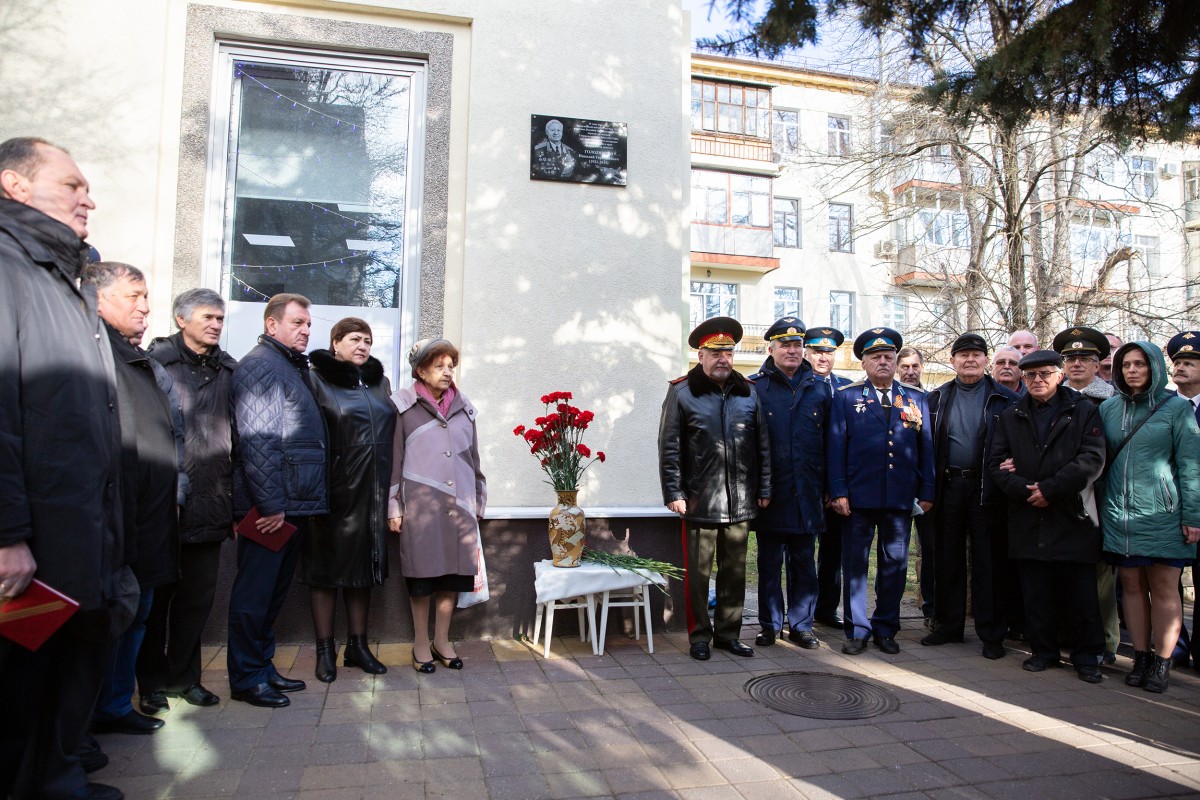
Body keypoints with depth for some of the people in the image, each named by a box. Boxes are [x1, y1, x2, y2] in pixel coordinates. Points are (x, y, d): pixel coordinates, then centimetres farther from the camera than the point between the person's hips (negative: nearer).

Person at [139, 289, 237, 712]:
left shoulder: (227, 370, 10)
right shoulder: (156, 362, -3)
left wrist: (234, 500, 10)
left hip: (210, 506, 4)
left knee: (198, 597, 11)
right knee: (157, 595, 9)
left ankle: (183, 676, 26)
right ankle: (152, 681, 24)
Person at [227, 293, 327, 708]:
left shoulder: (294, 367, 20)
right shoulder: (259, 366, -9)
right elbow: (256, 441, -18)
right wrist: (270, 504, -20)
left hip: (294, 506, 9)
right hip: (271, 506, -9)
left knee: (274, 593, 16)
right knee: (255, 593, 1)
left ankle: (263, 667, 27)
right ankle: (246, 678, 11)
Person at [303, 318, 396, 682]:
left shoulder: (379, 382, 13)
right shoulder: (317, 380, -3)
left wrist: (389, 488, 10)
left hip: (372, 492, 5)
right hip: (332, 490, -5)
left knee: (362, 568, 12)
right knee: (325, 568, 6)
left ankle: (357, 645, 24)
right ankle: (325, 649, 18)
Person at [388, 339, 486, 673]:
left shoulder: (464, 408, 11)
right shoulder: (404, 407, -1)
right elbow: (393, 458, -2)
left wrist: (479, 500, 16)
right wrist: (393, 507, -4)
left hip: (459, 505, 4)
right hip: (420, 505, -4)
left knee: (453, 572, 7)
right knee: (422, 575, 4)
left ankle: (442, 640, 23)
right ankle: (421, 643, 20)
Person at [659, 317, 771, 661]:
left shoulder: (748, 392, 10)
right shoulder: (681, 392, -1)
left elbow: (763, 445, 12)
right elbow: (669, 448, -3)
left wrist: (764, 489, 8)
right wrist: (674, 493, -8)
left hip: (741, 502, 4)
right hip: (700, 502, -3)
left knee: (734, 571, 12)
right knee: (699, 573, 5)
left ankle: (728, 633, 27)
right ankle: (700, 636, 20)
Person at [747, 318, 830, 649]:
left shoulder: (819, 388, 8)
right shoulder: (753, 387, 0)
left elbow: (829, 440, 10)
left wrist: (828, 486, 6)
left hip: (807, 494, 2)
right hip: (770, 493, -2)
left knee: (804, 563, 11)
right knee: (769, 564, 8)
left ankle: (800, 625, 23)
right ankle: (770, 625, 20)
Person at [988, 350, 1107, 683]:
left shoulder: (1084, 412, 4)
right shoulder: (1010, 417, 13)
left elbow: (1091, 459, -8)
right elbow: (996, 462, 5)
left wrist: (1050, 489, -14)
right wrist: (1024, 490, -11)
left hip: (1072, 518, -2)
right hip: (1027, 519, 3)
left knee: (1080, 592, 2)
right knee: (1036, 593, 7)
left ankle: (1087, 656, 16)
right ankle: (1044, 650, 20)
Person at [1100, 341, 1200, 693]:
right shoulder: (1109, 408, 8)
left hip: (1162, 514, -3)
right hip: (1119, 514, 3)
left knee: (1164, 589, 2)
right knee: (1132, 585, 8)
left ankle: (1162, 663, 12)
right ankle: (1141, 657, 17)